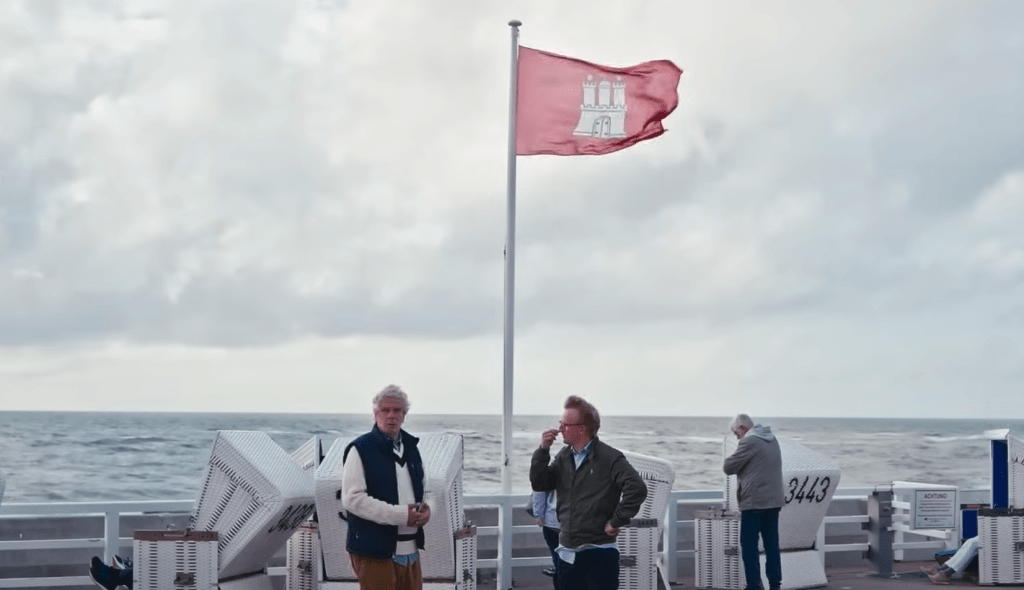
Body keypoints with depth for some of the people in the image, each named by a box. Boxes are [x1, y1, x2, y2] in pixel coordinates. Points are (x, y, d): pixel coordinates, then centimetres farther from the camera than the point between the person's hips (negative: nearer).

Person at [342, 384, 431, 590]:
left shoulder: (410, 448, 14)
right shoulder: (361, 450, -8)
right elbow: (352, 498, -16)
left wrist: (423, 509, 1)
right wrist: (401, 514, -20)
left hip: (409, 550, 7)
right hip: (374, 552, -7)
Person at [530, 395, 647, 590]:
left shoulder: (610, 458, -11)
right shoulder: (564, 457, 11)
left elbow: (637, 489, -20)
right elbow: (539, 484, 10)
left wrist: (616, 522, -17)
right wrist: (543, 450, -2)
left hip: (599, 553, -7)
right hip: (567, 553, 7)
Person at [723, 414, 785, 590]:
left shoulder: (749, 441, -14)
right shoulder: (772, 439, 14)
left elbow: (728, 467, -11)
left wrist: (730, 459, 8)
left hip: (754, 503, -8)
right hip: (774, 501, 8)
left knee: (749, 546, -1)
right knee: (772, 544, 12)